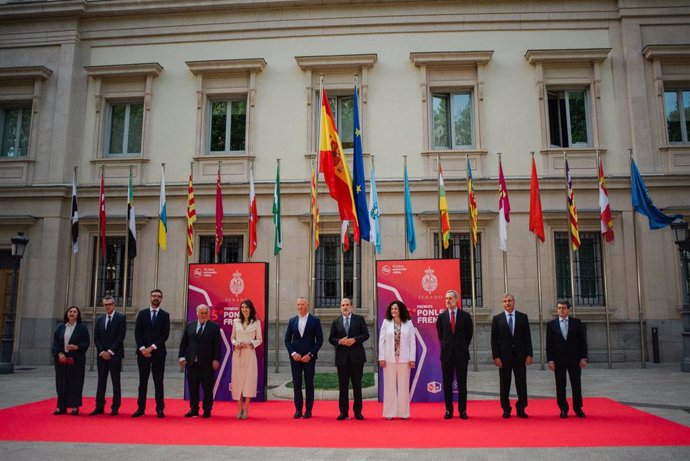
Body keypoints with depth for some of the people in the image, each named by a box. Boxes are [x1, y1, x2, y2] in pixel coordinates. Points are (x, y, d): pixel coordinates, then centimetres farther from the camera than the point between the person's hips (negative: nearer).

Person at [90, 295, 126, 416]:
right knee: (101, 381, 7)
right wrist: (102, 352, -4)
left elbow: (121, 337, -9)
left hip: (115, 355, -4)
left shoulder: (121, 317, -2)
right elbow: (96, 338, 9)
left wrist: (110, 352, -12)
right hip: (102, 355, 4)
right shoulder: (99, 319, 12)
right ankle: (99, 407, 12)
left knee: (115, 381, 0)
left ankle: (115, 408, 4)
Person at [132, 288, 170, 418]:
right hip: (143, 352, 2)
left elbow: (165, 335, -3)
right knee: (143, 381, 6)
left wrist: (152, 347, -11)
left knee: (158, 382, 0)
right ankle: (141, 408, 11)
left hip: (158, 352, -1)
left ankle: (160, 409, 4)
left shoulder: (165, 315, 4)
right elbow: (137, 333, 3)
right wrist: (142, 348, -9)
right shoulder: (142, 313, 9)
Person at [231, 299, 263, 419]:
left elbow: (259, 339, 6)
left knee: (249, 379, -4)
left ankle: (246, 409, 4)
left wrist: (250, 343, -11)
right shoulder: (236, 321, 10)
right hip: (237, 354, 2)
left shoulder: (256, 322, 4)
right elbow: (232, 337, 14)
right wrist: (235, 344, -6)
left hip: (250, 353, -2)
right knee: (237, 380, 0)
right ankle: (239, 409, 9)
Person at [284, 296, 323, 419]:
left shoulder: (315, 320, 1)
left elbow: (319, 340, -1)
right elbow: (287, 340, 8)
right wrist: (293, 353, -6)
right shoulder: (292, 321, 8)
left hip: (309, 357, -2)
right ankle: (298, 409, 10)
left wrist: (310, 354, -10)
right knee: (296, 384, 3)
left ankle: (308, 410, 9)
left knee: (309, 384, 2)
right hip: (295, 357, 2)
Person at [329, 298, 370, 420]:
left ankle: (358, 411, 12)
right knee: (343, 385, 5)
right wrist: (339, 341, -13)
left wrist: (354, 339, -14)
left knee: (357, 385, 4)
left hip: (357, 356, -1)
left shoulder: (359, 319, 4)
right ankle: (343, 412, 12)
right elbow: (331, 338, 7)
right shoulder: (336, 322, 8)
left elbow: (365, 334, 0)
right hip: (342, 357, 1)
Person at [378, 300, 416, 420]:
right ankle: (390, 412, 11)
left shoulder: (408, 323, 1)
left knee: (403, 385, 6)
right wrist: (381, 358, -4)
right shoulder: (386, 322, 2)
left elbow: (412, 342, 1)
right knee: (390, 385, 4)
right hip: (389, 359, 0)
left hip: (404, 359, 0)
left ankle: (403, 412, 14)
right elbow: (381, 341, 2)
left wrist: (412, 359, -4)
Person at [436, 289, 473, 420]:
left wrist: (463, 347, 7)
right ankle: (449, 410, 12)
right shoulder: (441, 317, 3)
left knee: (462, 383, 3)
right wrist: (446, 346, 9)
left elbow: (469, 334, 8)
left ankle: (462, 410, 10)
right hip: (446, 353, 1)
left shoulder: (465, 316, 0)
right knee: (447, 383, 4)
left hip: (461, 353, -1)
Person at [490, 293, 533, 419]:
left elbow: (527, 337, 5)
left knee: (521, 384, 3)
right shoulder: (497, 318, 2)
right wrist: (496, 356, -7)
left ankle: (521, 409, 14)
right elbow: (494, 339, 0)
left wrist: (529, 354, -2)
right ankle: (506, 409, 15)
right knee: (504, 384, 5)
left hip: (520, 356, 1)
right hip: (504, 356, -1)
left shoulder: (523, 317, 6)